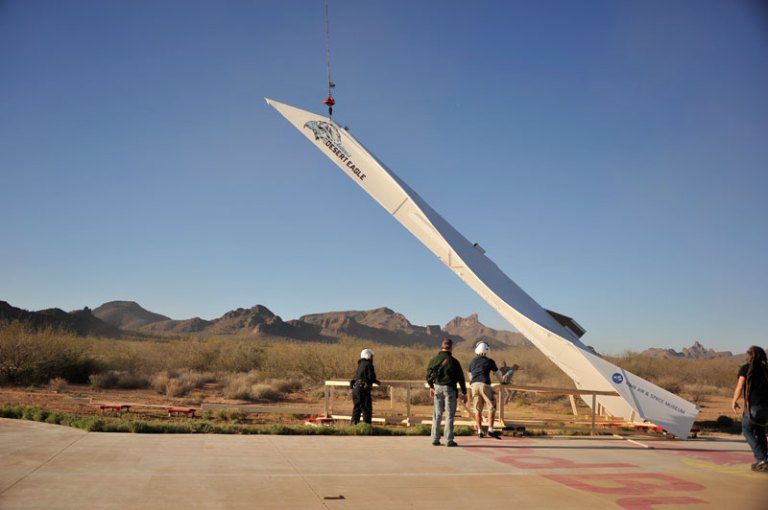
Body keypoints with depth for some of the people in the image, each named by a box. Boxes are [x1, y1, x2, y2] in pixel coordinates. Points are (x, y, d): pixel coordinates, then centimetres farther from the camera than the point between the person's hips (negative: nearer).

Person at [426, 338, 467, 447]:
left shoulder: (434, 360, 4)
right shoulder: (454, 362, -9)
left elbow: (429, 375, 13)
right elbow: (461, 378, -5)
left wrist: (431, 387, 30)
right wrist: (464, 393, 3)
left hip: (437, 388, 4)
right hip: (449, 389, -4)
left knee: (437, 415, 12)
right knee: (449, 415, 2)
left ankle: (435, 439, 13)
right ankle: (449, 440, 3)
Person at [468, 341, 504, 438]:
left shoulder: (472, 361, 16)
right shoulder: (489, 361, 4)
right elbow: (498, 373, 19)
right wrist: (501, 381, 39)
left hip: (474, 385, 4)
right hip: (484, 385, -4)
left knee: (477, 409, 9)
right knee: (492, 407, 2)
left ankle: (480, 431, 8)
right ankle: (490, 430, -6)